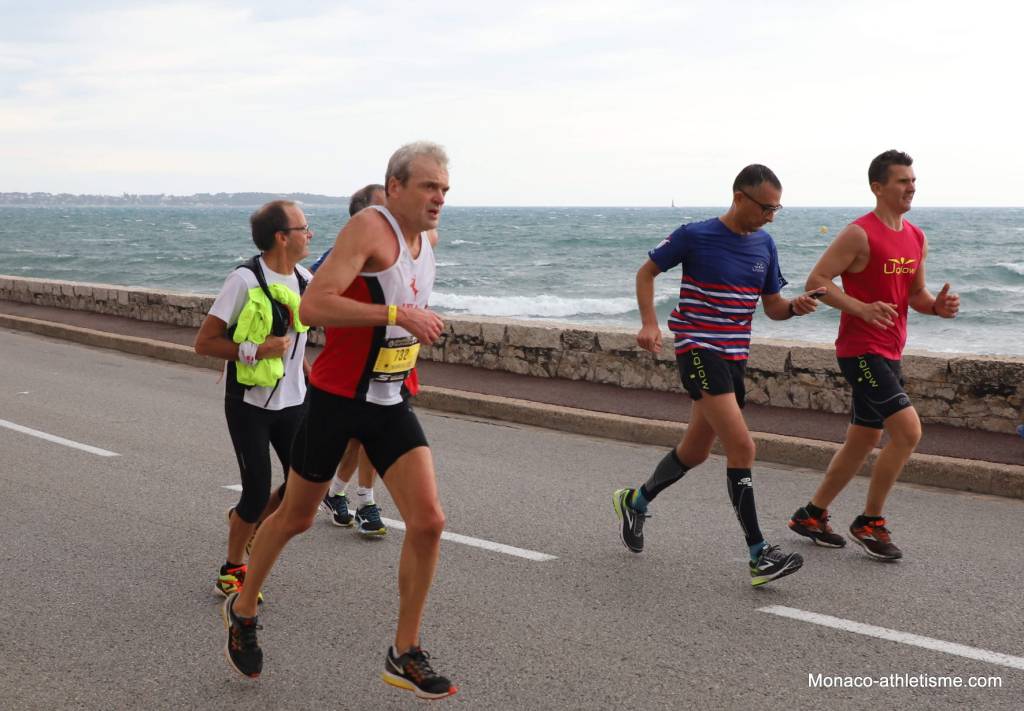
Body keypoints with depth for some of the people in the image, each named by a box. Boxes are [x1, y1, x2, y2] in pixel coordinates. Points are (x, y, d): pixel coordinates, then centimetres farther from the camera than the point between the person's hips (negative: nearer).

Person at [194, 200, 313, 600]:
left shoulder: (305, 279, 4)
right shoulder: (245, 280, -17)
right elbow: (204, 343, -16)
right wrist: (255, 350, -25)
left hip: (292, 402, 6)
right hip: (249, 405, -6)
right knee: (257, 491, -7)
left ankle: (247, 523, 32)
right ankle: (233, 569, 16)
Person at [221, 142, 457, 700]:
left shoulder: (429, 238, 7)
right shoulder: (369, 227, -18)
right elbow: (312, 306, -29)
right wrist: (395, 314, -32)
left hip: (391, 402, 6)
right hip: (336, 397, -6)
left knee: (427, 522, -7)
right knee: (296, 517, 11)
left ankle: (404, 656, 8)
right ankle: (242, 611, 38)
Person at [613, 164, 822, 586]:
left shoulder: (764, 244, 7)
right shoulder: (695, 236, -11)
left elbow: (772, 306, 12)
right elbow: (647, 272, 1)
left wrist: (795, 307, -11)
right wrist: (649, 324, -11)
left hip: (735, 357, 7)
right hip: (698, 350, -7)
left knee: (695, 451, 18)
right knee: (742, 448, -18)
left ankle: (636, 501, 42)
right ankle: (759, 556, -14)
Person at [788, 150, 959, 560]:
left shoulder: (916, 238, 11)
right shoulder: (860, 234, -14)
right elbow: (815, 281, -15)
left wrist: (937, 306, -3)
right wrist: (863, 309, -25)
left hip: (888, 353, 9)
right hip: (861, 351, -9)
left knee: (865, 440, 14)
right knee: (907, 430, -16)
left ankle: (811, 516, 27)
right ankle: (869, 523, -1)